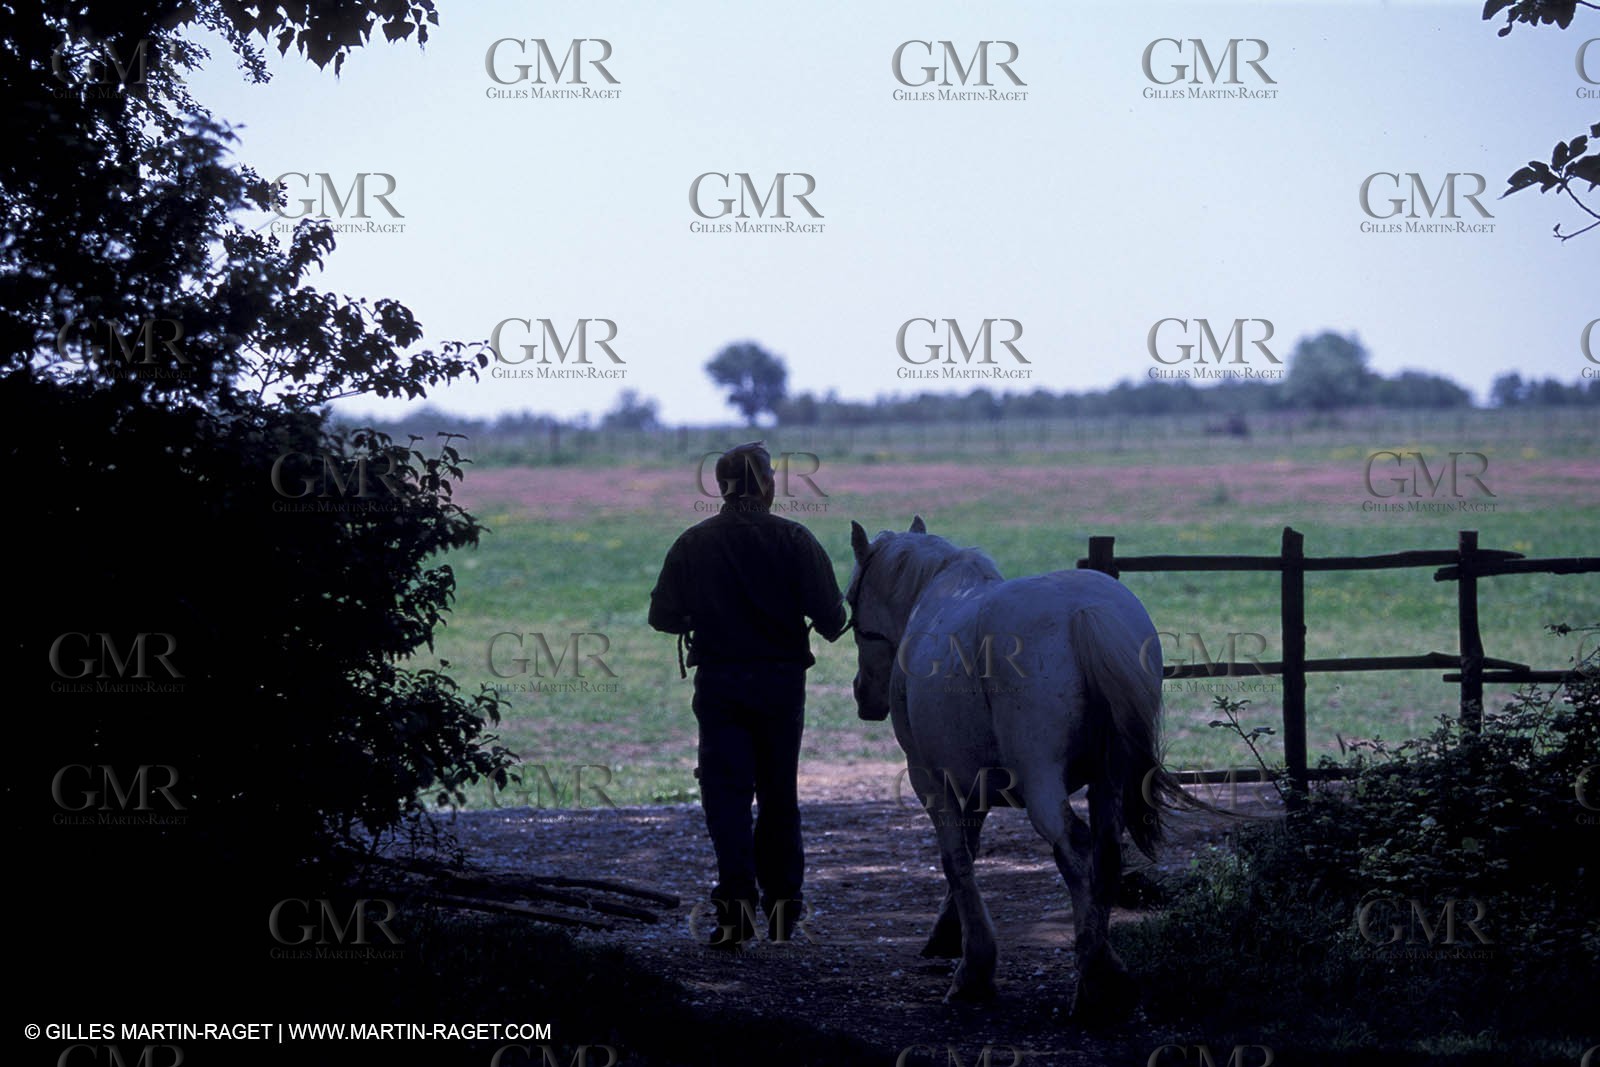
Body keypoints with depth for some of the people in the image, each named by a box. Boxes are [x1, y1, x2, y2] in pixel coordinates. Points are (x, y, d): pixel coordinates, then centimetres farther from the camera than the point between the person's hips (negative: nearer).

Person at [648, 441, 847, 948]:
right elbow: (829, 612, -10)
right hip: (781, 679, 0)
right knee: (779, 793, 13)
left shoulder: (693, 543, -2)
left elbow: (662, 615, 1)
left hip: (718, 682, 0)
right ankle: (781, 900, 17)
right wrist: (830, 630, 13)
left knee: (726, 790, -1)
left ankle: (737, 895, -19)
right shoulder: (794, 540, -5)